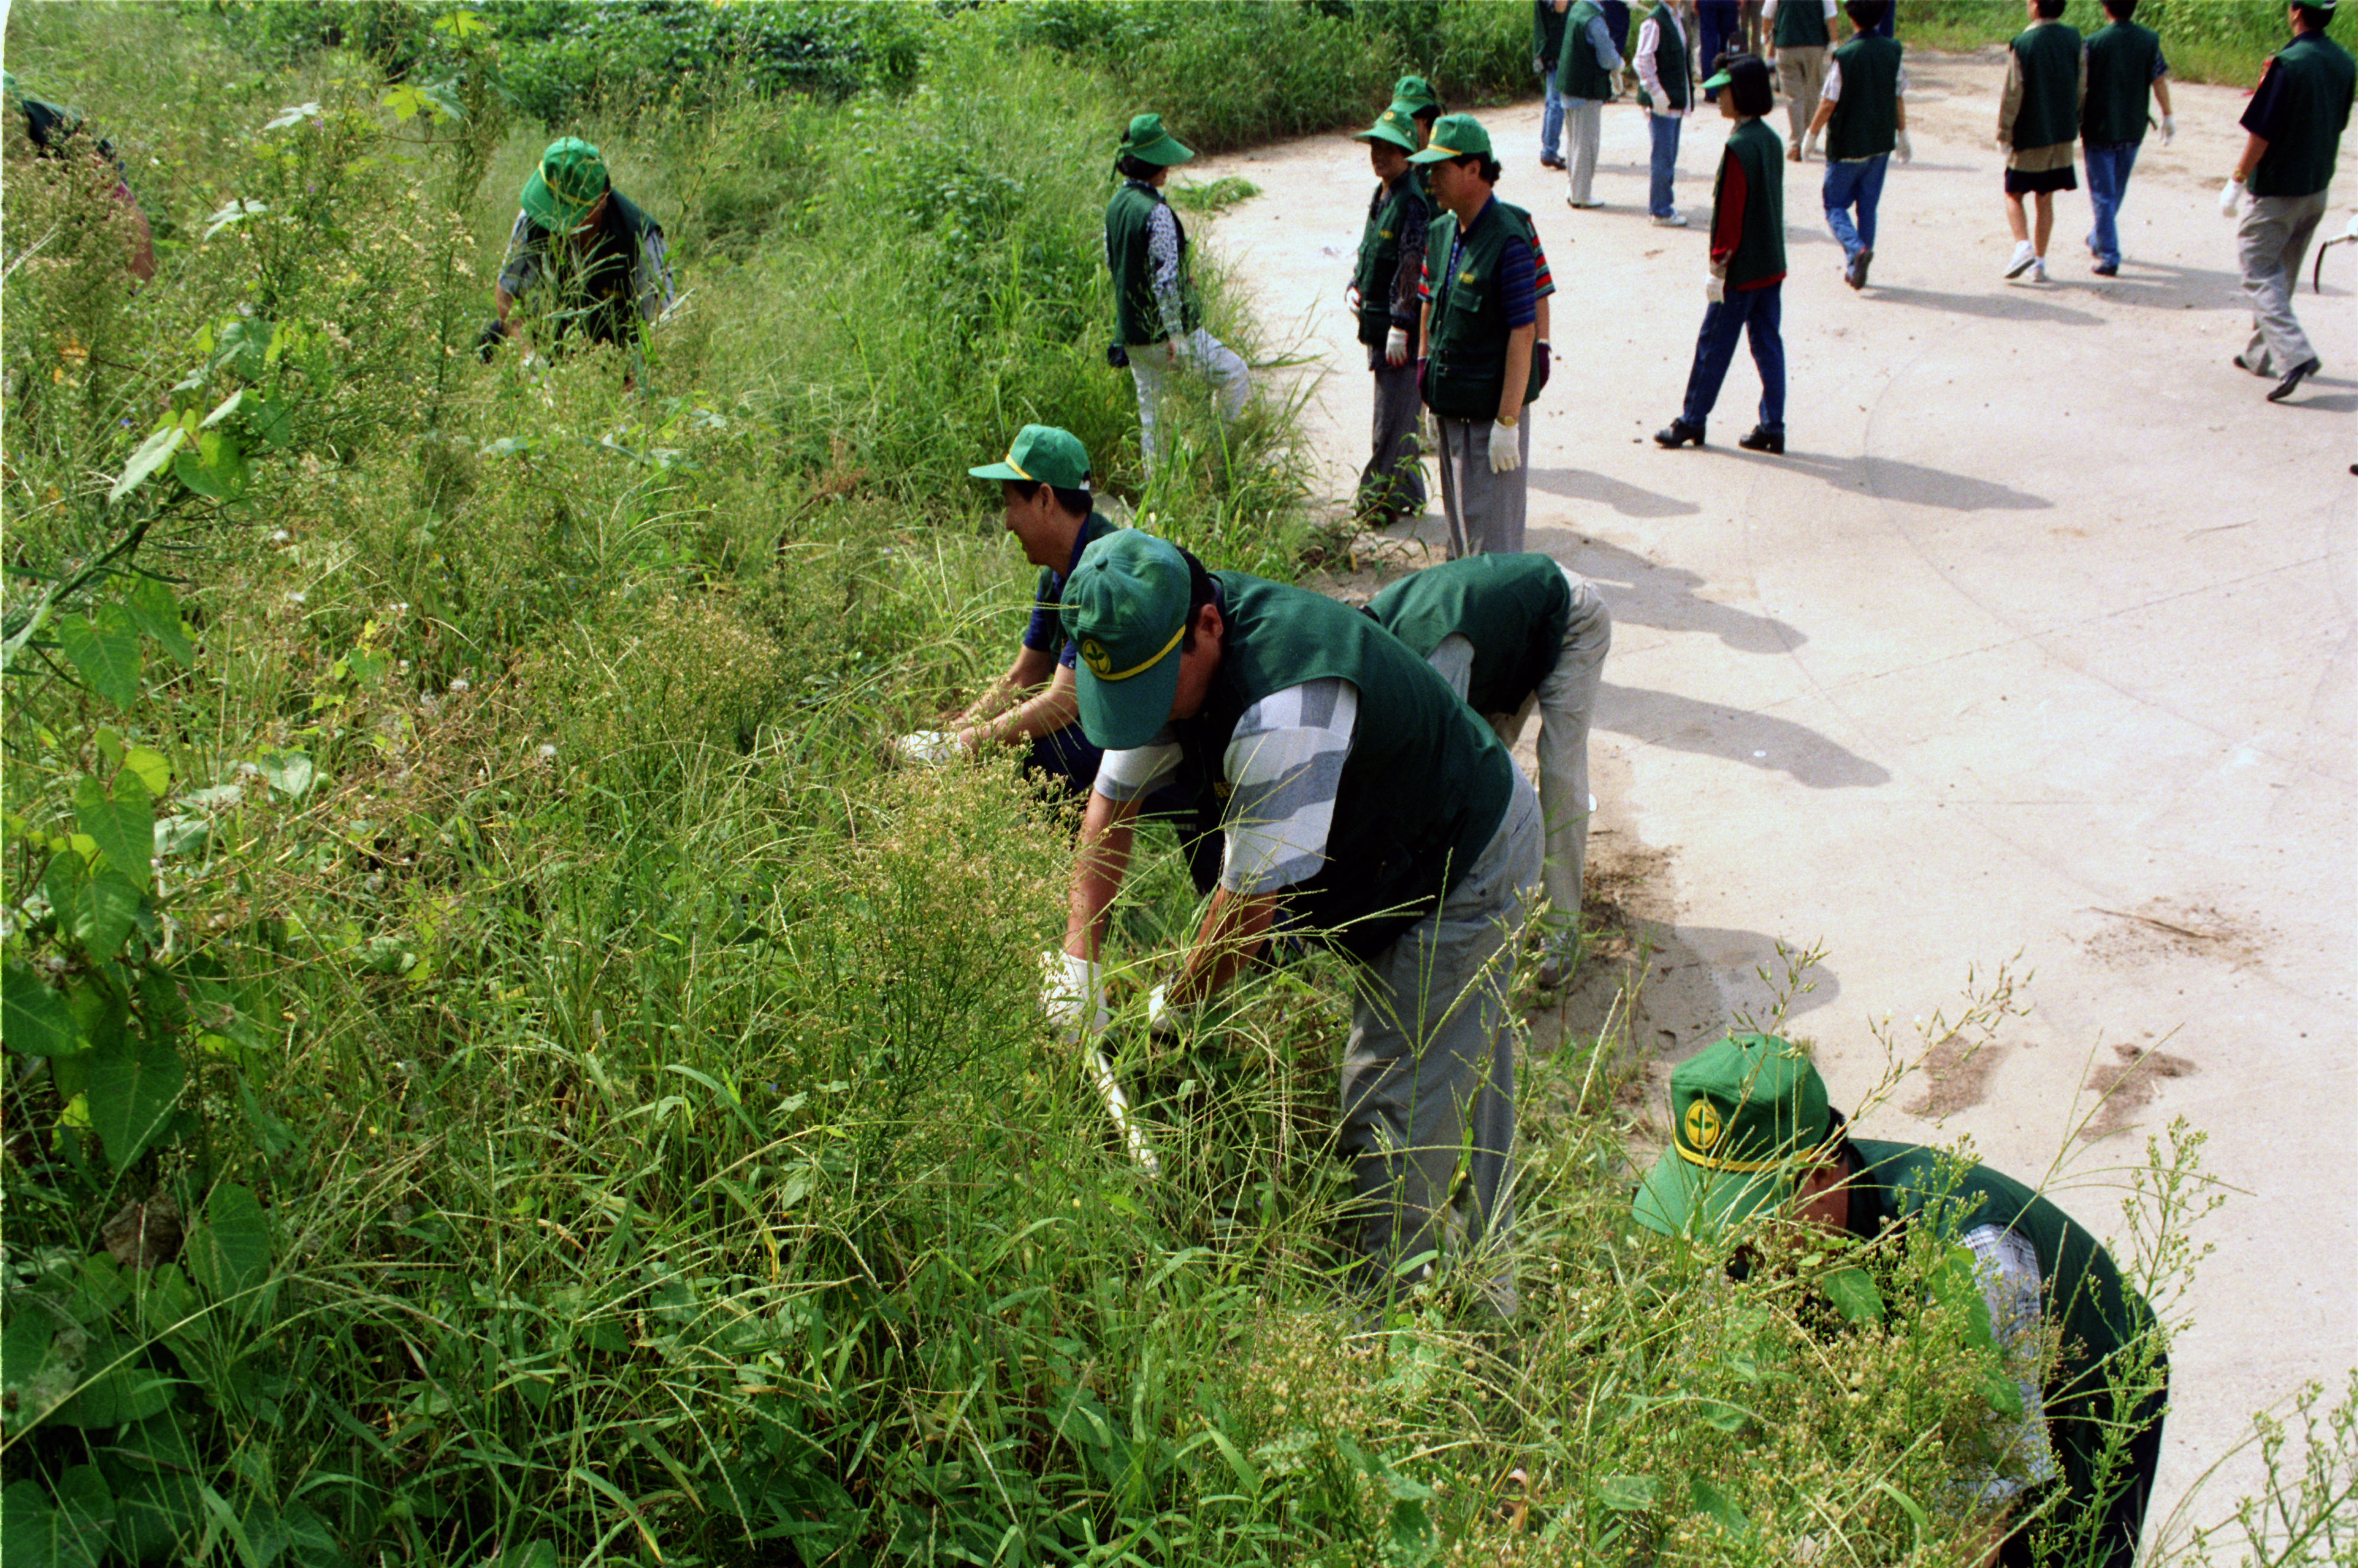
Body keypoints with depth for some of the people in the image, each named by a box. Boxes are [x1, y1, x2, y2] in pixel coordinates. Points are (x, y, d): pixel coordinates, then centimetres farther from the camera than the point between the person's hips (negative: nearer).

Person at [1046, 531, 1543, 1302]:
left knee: (1393, 1107, -7)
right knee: (1466, 1086, 21)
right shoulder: (1169, 651, -11)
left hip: (1466, 871, -9)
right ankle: (1487, 1289, 36)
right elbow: (1112, 804, 0)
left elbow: (1251, 902, -33)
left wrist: (1172, 1009, -16)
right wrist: (1080, 958, -8)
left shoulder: (1283, 705, -41)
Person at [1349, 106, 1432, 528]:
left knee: (1393, 416, -3)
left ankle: (1379, 495, 5)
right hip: (1376, 321, 10)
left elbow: (1413, 270, -21)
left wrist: (1400, 327, -22)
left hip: (1401, 327, -10)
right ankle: (1408, 493, 25)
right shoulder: (1380, 196, 12)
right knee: (1401, 413, 16)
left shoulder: (1412, 203, -17)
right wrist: (1356, 286, 8)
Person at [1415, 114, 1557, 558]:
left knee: (1492, 530, -3)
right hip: (1449, 405, 8)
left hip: (1492, 408, -8)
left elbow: (1523, 335, -20)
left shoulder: (1509, 240, -18)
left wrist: (1507, 423, -22)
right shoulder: (1441, 233, 7)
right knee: (1459, 520, 18)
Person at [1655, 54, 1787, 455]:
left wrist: (1718, 268, -12)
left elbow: (1729, 213, -18)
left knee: (1713, 346, 4)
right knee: (1768, 345, 10)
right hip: (1772, 267, 8)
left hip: (1741, 271, -8)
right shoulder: (1770, 139, 7)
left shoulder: (1739, 147, -19)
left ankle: (1692, 422, 15)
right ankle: (1773, 428, 13)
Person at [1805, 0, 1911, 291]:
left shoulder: (1844, 57, -18)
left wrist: (1812, 135, -2)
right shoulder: (1892, 52, -1)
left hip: (1847, 145, -5)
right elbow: (1899, 98, 6)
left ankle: (1857, 248, -20)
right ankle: (1857, 269, 16)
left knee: (1835, 205, 6)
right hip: (1881, 143, 5)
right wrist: (1902, 135, 17)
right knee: (1868, 206, 14)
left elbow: (1828, 103, -15)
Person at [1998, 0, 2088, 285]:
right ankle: (2039, 262, 12)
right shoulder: (2075, 40, 0)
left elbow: (2013, 93, -13)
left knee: (2014, 194, 11)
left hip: (2029, 135, -4)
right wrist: (2073, 124, 15)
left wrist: (2004, 133, -4)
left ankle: (2023, 245, -11)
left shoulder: (2023, 43, -14)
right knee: (2046, 199, 12)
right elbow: (2081, 89, 4)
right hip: (2062, 135, 4)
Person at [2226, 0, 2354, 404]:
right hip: (2318, 187, 8)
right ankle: (2262, 355, 27)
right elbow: (2337, 123, 14)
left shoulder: (2288, 64, -20)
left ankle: (2294, 354, -18)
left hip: (2277, 189, -8)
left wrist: (2237, 182, -12)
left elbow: (2262, 133, -20)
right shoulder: (2343, 62, 4)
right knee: (2281, 273, 18)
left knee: (2258, 270, -3)